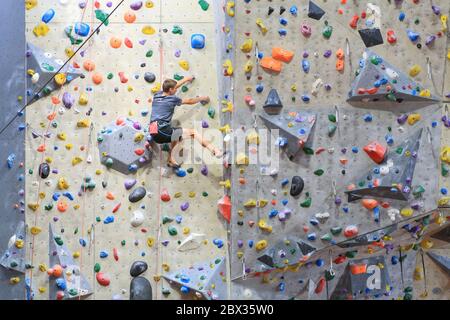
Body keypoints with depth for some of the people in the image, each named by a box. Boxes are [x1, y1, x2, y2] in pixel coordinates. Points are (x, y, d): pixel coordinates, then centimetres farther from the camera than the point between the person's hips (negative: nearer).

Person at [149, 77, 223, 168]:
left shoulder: (157, 95, 16)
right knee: (193, 132, -4)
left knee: (177, 136, 35)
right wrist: (202, 98, 32)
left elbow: (172, 86, 32)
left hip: (154, 135, 8)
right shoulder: (172, 99, 0)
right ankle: (214, 150, -18)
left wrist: (186, 79, 44)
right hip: (163, 131, -8)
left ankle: (170, 159, 30)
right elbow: (189, 101, 14)